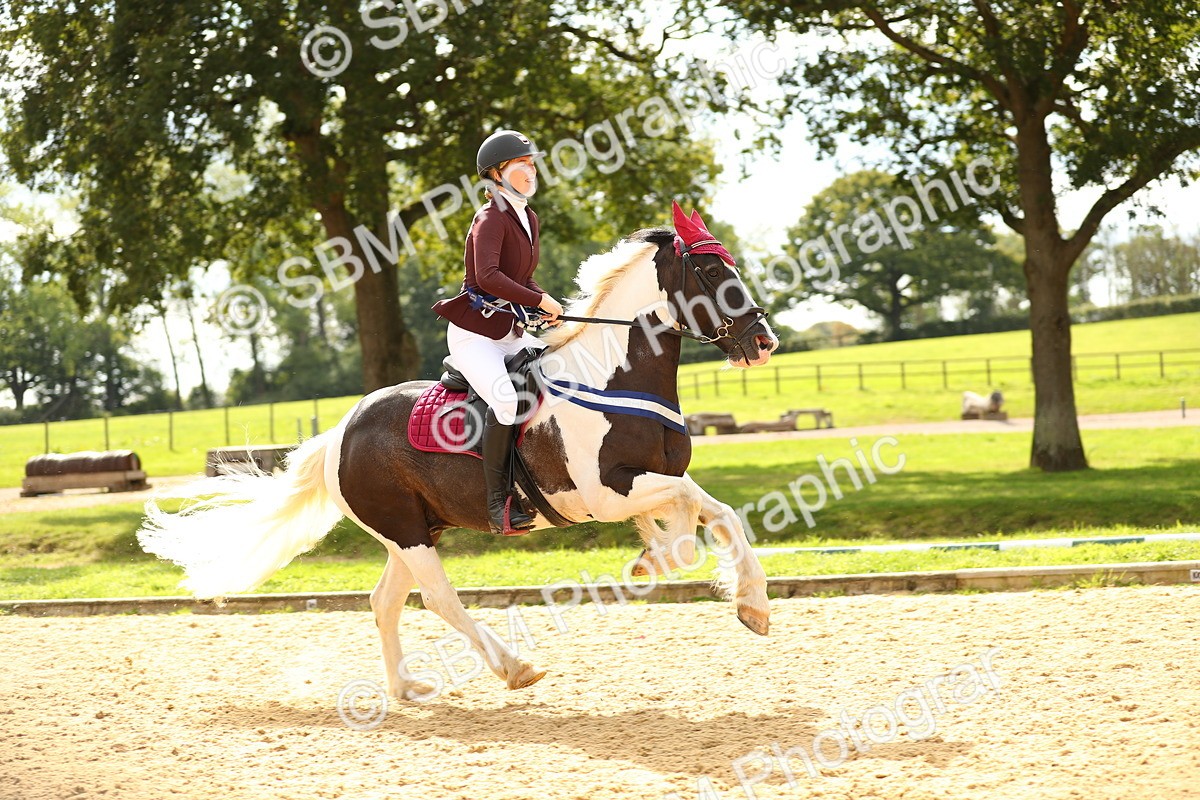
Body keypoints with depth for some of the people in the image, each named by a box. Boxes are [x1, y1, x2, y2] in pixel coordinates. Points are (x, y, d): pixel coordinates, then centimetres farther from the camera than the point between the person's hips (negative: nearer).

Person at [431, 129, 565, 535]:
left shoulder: (528, 218, 14)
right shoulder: (491, 218, -14)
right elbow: (487, 276, -30)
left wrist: (548, 308, 5)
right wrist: (540, 300, -25)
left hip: (512, 330, 9)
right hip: (474, 331, -9)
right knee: (506, 398, -31)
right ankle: (499, 502, -27)